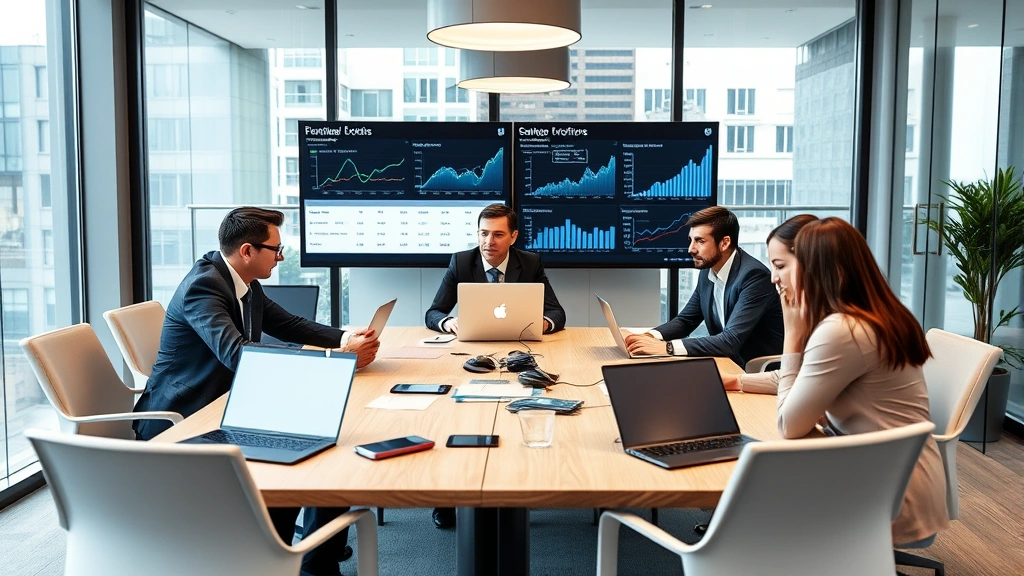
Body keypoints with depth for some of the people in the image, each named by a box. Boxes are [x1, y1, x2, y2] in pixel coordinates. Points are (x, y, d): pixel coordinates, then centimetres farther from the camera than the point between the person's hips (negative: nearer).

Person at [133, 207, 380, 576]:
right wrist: (339, 357, -34)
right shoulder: (203, 285, -22)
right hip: (181, 421, -8)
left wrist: (345, 338, -7)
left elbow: (289, 326, 14)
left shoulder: (247, 284, 5)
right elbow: (238, 354, -34)